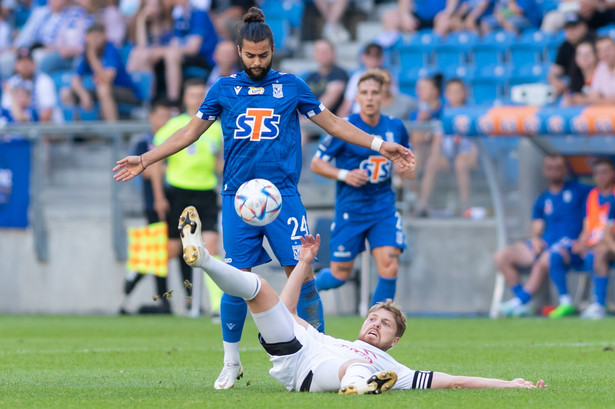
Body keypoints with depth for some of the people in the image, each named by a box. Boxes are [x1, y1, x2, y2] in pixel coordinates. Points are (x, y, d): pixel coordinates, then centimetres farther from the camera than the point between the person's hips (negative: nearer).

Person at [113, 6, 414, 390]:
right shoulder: (224, 88, 9)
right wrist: (144, 160, 11)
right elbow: (190, 132, 14)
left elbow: (332, 122, 13)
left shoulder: (291, 85, 8)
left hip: (282, 193, 0)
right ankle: (231, 362, 12)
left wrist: (379, 145, 7)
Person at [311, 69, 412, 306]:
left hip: (383, 207, 3)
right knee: (340, 275, 4)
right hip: (350, 208, -3)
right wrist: (344, 175, -21)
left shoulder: (395, 128, 2)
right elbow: (316, 163, -5)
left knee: (389, 269, -13)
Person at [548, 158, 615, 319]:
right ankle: (565, 302, -12)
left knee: (595, 256, -40)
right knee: (556, 256, -14)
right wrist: (581, 244, -3)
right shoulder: (593, 195, 16)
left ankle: (599, 305, -40)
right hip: (590, 247, 6)